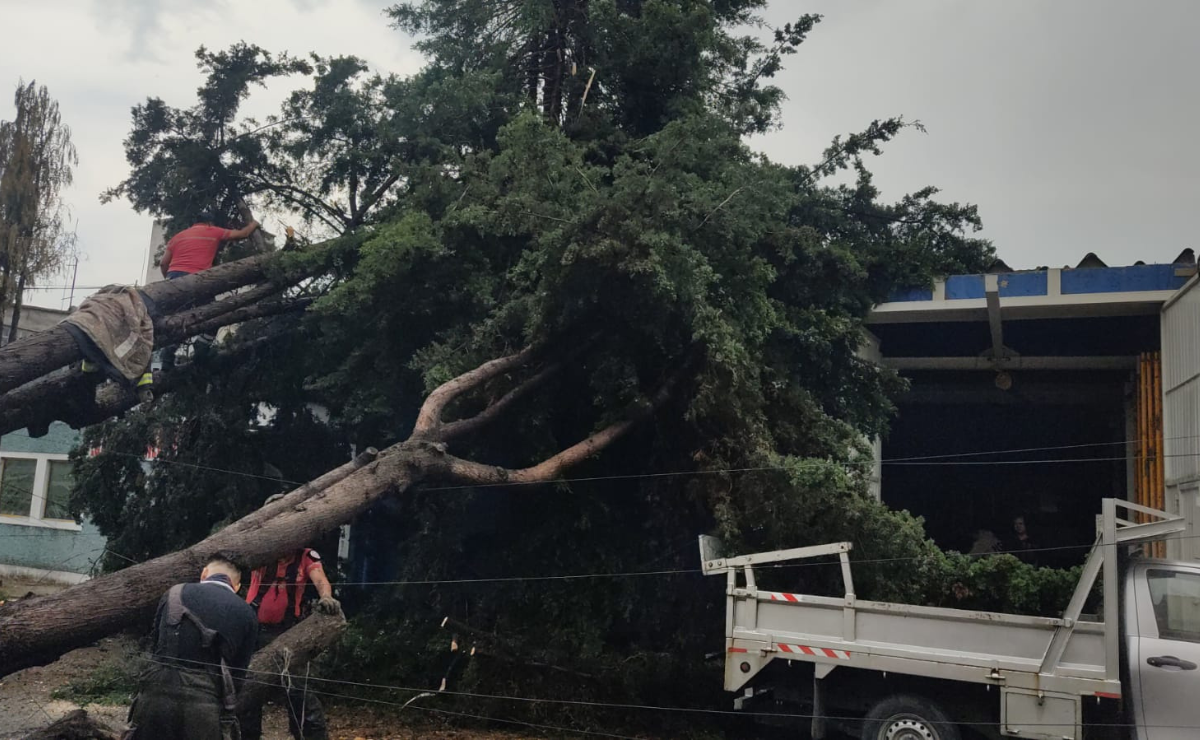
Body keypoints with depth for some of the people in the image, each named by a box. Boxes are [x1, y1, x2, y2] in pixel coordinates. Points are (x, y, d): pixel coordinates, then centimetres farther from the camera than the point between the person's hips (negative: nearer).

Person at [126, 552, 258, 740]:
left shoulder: (175, 593, 12)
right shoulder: (246, 614, 7)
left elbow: (153, 644, 19)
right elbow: (239, 670, 9)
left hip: (156, 693, 2)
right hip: (205, 702, -2)